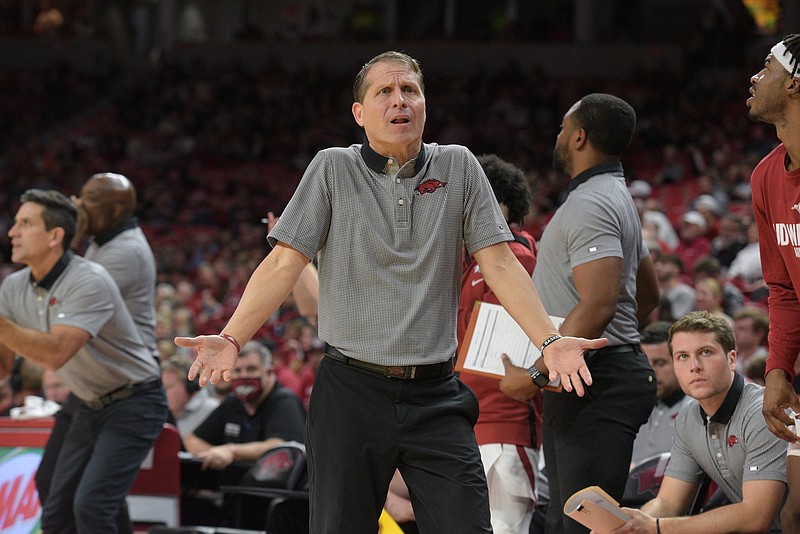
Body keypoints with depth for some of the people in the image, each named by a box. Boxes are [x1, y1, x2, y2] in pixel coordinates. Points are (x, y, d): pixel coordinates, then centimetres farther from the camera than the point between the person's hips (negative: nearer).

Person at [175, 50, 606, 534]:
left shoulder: (459, 167, 8)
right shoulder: (333, 169, 4)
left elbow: (499, 264, 4)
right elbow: (284, 264, 0)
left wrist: (549, 340, -8)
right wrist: (231, 339, -12)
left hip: (437, 397, 1)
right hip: (351, 392, -1)